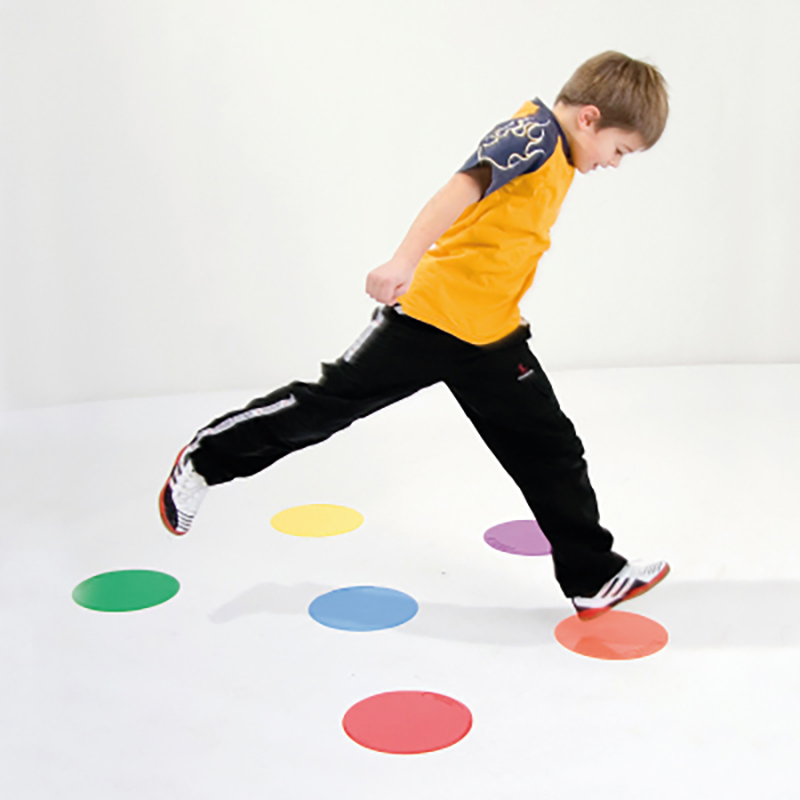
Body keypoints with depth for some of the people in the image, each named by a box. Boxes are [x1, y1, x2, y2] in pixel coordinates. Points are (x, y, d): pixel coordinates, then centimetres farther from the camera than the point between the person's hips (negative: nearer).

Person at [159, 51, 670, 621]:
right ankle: (208, 457, 19)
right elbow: (464, 188, -31)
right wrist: (404, 263, -41)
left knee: (552, 452, 7)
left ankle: (592, 577, 18)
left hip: (493, 338, 9)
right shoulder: (535, 132, -15)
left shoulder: (559, 159, 14)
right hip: (432, 312, -9)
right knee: (331, 400, 1)